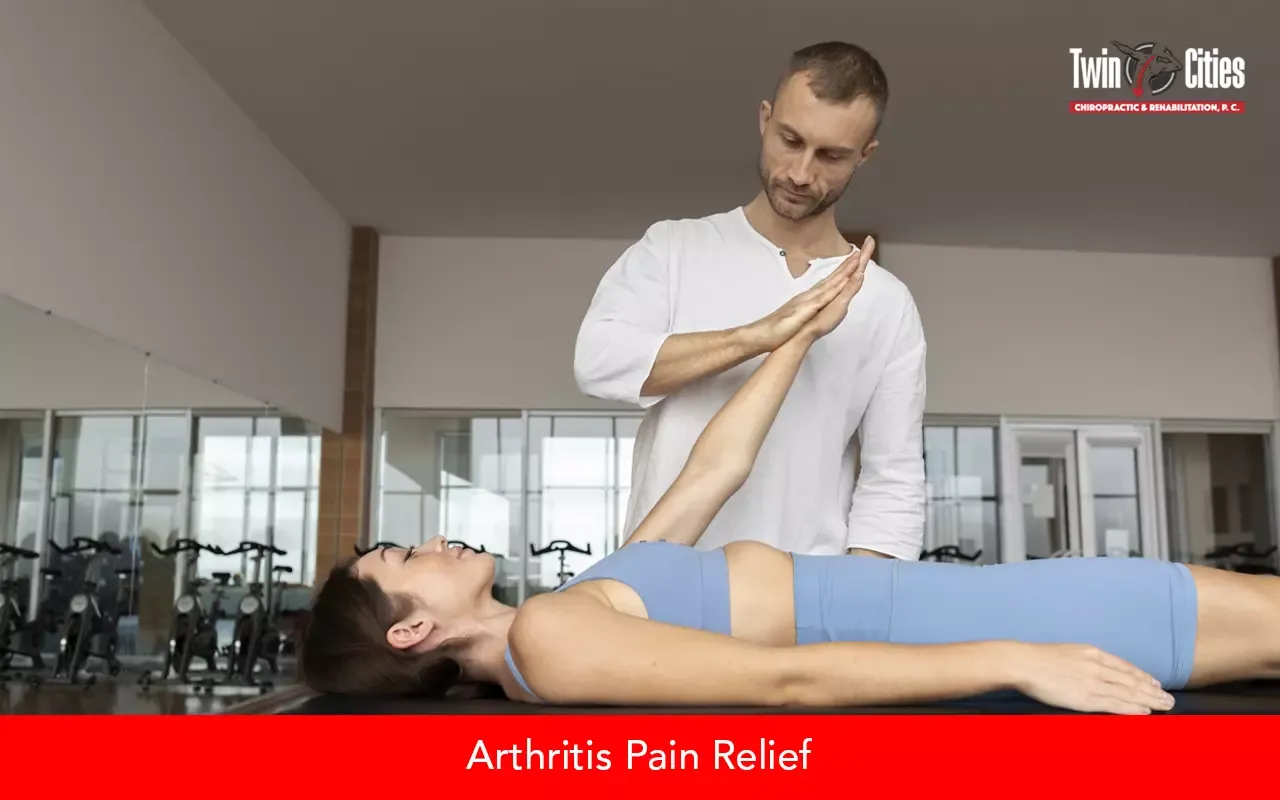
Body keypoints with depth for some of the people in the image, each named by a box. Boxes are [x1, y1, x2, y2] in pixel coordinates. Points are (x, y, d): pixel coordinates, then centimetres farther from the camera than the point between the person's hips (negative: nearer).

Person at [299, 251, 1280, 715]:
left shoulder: (575, 608, 13)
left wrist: (804, 331, 19)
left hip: (912, 595, 9)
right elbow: (787, 678, -24)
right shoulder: (547, 635, -17)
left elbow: (715, 470, 16)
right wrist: (1014, 662, -25)